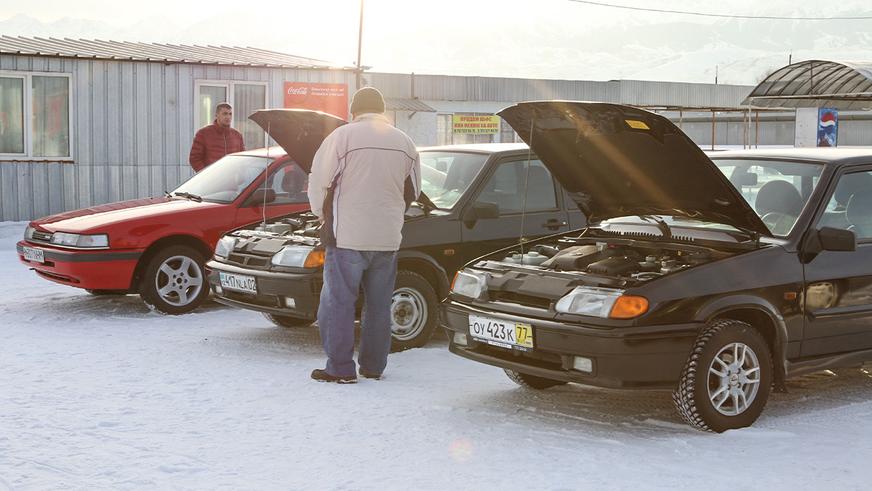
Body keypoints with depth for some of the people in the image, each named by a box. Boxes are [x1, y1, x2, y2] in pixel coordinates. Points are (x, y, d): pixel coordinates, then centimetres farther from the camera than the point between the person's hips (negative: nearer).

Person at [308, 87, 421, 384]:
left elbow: (318, 183, -5)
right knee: (379, 304, 13)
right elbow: (413, 192, 17)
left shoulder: (342, 136, -6)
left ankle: (340, 369, 1)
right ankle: (373, 367, 19)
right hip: (388, 238, 5)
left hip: (347, 236, -5)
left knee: (338, 302, 2)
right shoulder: (404, 142, 9)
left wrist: (325, 217, 11)